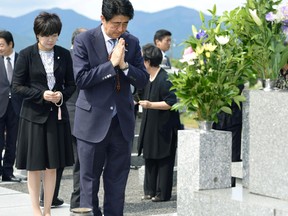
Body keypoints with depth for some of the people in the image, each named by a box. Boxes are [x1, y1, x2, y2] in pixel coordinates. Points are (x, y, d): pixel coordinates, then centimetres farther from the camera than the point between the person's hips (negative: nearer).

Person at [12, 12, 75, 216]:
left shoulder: (64, 54, 3)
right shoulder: (26, 54, -5)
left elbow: (71, 84, 8)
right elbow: (17, 86, -5)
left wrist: (62, 96, -12)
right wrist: (41, 95, -17)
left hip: (57, 115, 3)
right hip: (33, 115, -2)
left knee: (52, 166, 7)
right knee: (34, 167, 3)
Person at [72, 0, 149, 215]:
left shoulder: (132, 42, 4)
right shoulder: (85, 40, -8)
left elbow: (143, 80, 2)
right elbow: (81, 79, -16)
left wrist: (124, 64, -15)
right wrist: (112, 63, -19)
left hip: (122, 121, 4)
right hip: (94, 121, -3)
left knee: (117, 179, 9)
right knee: (89, 179, 4)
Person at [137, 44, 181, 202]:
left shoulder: (164, 80, -18)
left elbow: (171, 103, -22)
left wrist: (150, 104, -23)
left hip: (163, 128, -9)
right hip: (150, 127, 9)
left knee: (163, 162, 0)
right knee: (149, 160, 12)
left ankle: (162, 193, 6)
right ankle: (150, 191, 19)